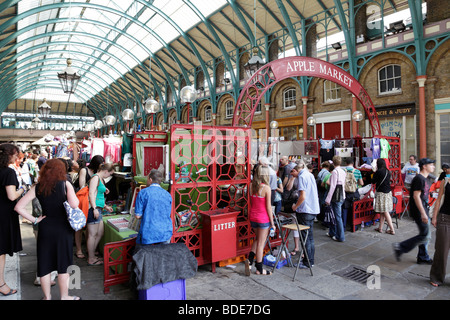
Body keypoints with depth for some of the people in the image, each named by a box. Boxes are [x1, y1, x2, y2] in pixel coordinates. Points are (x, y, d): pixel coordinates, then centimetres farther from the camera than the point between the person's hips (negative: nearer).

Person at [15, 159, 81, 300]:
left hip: (45, 229, 3)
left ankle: (47, 296, 31)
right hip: (63, 229, -3)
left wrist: (34, 220, 1)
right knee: (63, 264, 11)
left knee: (45, 263, 16)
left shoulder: (37, 187, -2)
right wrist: (71, 192, -3)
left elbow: (19, 207, -5)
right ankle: (64, 296, 25)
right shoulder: (65, 184, -11)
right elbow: (74, 204, -21)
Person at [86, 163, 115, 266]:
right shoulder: (95, 178, -11)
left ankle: (91, 254, 28)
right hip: (93, 209, -10)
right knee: (92, 234, -1)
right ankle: (91, 259, 10)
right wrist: (95, 208, -24)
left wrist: (105, 206, 28)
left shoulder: (101, 179, 19)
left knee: (100, 233, 15)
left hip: (98, 209, 10)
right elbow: (91, 194, -19)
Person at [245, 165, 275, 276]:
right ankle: (259, 269, 20)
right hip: (263, 218, -5)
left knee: (258, 239, 26)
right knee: (261, 243, 7)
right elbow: (268, 207, -14)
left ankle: (250, 259, 14)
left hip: (252, 217, 6)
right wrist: (272, 223, -5)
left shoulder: (251, 186, 0)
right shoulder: (266, 188, -17)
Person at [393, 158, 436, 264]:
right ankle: (400, 247, -1)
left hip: (423, 210, 10)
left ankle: (423, 257, 25)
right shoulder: (419, 178, -17)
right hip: (419, 211, -10)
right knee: (425, 235, -7)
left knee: (424, 234, 14)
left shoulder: (424, 179, 15)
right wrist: (423, 213, -24)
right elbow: (416, 196, -22)